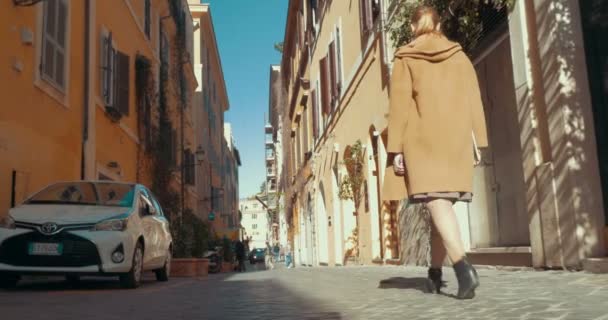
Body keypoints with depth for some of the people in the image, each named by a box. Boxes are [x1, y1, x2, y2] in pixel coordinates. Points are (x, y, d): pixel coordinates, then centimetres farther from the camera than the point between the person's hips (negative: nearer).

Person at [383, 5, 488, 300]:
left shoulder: (405, 59, 4)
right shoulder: (460, 57, 13)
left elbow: (399, 106, -2)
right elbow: (473, 101, 9)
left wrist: (395, 149, -3)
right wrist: (477, 142, 11)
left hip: (421, 142, -3)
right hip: (455, 141, 4)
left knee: (437, 205, -11)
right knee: (443, 204, 10)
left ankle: (463, 267, -30)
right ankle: (435, 272, 17)